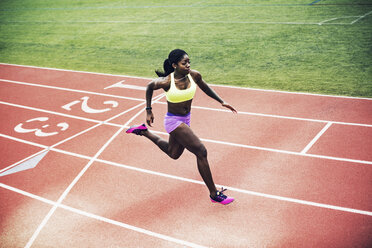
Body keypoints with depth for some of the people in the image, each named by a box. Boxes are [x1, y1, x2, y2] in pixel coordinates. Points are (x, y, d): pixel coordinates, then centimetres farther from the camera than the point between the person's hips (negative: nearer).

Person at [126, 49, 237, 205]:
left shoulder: (194, 75, -12)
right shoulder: (166, 82, -24)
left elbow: (205, 87, 10)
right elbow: (150, 87, -3)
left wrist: (221, 101, 4)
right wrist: (148, 111, 0)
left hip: (186, 119, 7)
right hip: (174, 121, -7)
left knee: (173, 154, 28)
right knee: (201, 152, -16)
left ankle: (144, 131, 44)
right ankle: (214, 194, -3)